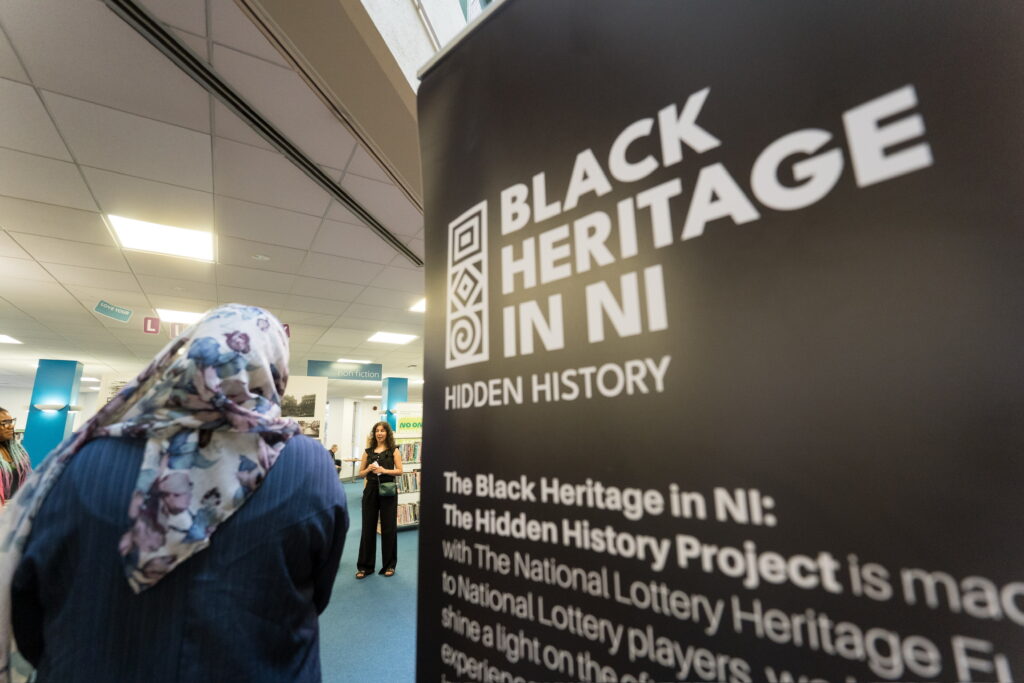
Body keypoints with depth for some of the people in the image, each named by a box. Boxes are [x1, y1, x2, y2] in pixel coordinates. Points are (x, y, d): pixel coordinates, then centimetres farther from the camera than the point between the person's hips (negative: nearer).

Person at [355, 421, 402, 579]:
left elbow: (400, 470, -6)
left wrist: (384, 470, -19)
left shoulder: (393, 451, 0)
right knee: (368, 527, 8)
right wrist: (368, 469, -11)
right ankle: (365, 566, 20)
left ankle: (389, 565, 19)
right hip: (370, 491, 3)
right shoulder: (368, 451, 8)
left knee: (388, 528, 5)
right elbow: (360, 473, 9)